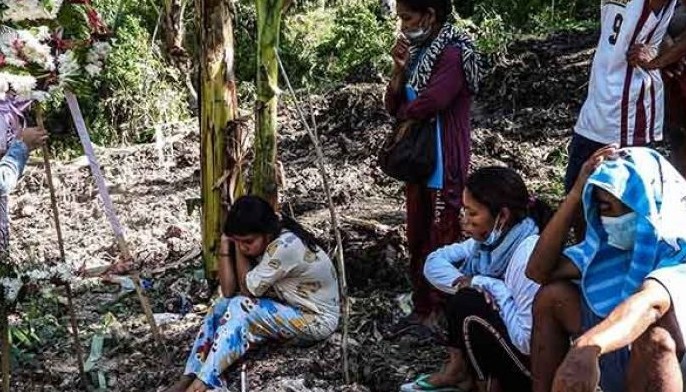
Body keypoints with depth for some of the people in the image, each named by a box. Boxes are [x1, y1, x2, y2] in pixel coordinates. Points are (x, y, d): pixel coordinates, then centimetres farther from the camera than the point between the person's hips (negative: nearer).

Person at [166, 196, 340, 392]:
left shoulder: (286, 245, -30)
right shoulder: (259, 242, -5)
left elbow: (247, 289, -20)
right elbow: (229, 291, -9)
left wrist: (239, 249, -17)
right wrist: (225, 245, -16)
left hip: (316, 319, -8)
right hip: (287, 306, 8)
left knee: (242, 308, -25)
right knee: (222, 306, -9)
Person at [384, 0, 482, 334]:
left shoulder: (454, 53, -15)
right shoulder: (418, 52, 12)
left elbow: (428, 103, -25)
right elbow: (393, 105, 10)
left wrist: (405, 114, -3)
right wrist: (400, 69, -6)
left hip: (443, 166, -9)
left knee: (441, 243, -1)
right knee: (417, 241, 14)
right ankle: (422, 309, 26)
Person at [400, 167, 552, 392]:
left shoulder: (529, 254, -30)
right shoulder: (494, 237, -5)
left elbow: (529, 340, -33)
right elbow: (435, 262, 2)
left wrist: (493, 288, -21)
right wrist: (470, 283, -17)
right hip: (511, 344, 8)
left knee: (467, 303, -21)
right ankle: (458, 370, 7)